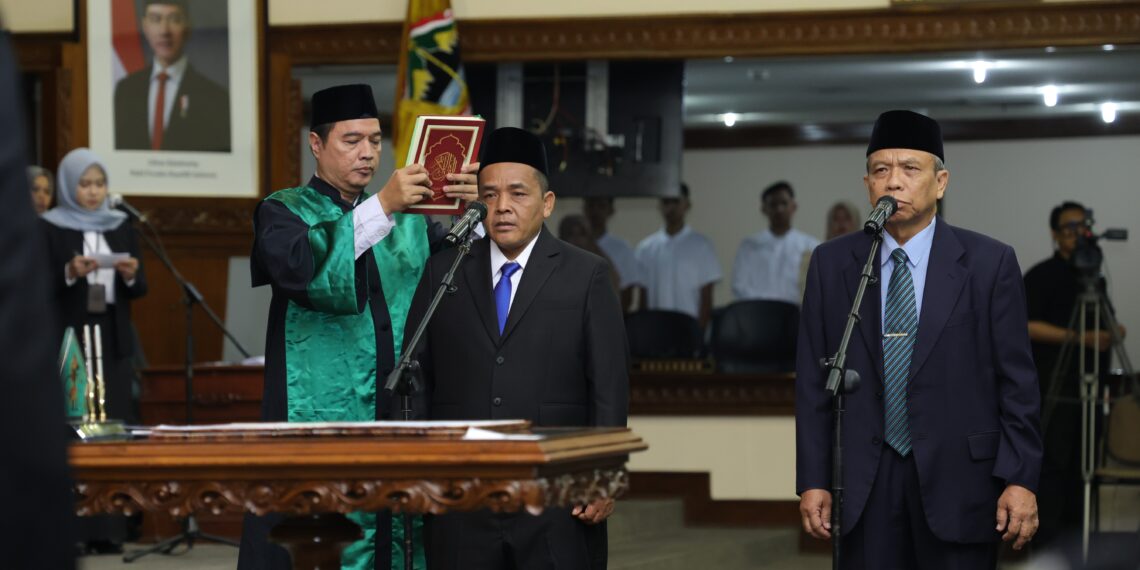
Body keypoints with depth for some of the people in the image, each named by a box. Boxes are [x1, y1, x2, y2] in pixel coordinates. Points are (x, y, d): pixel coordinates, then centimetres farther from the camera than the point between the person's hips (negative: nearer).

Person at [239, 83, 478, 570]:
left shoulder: (407, 218, 16)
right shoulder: (285, 212, 3)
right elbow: (299, 266, -20)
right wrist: (380, 207, -26)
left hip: (401, 421, 4)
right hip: (322, 419, -4)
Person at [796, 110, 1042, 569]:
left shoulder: (989, 263, 1)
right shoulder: (831, 264, 7)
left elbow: (1016, 381, 0)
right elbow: (813, 380, 7)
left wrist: (1020, 479, -7)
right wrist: (812, 480, 1)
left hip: (957, 479, -1)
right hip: (864, 483, 2)